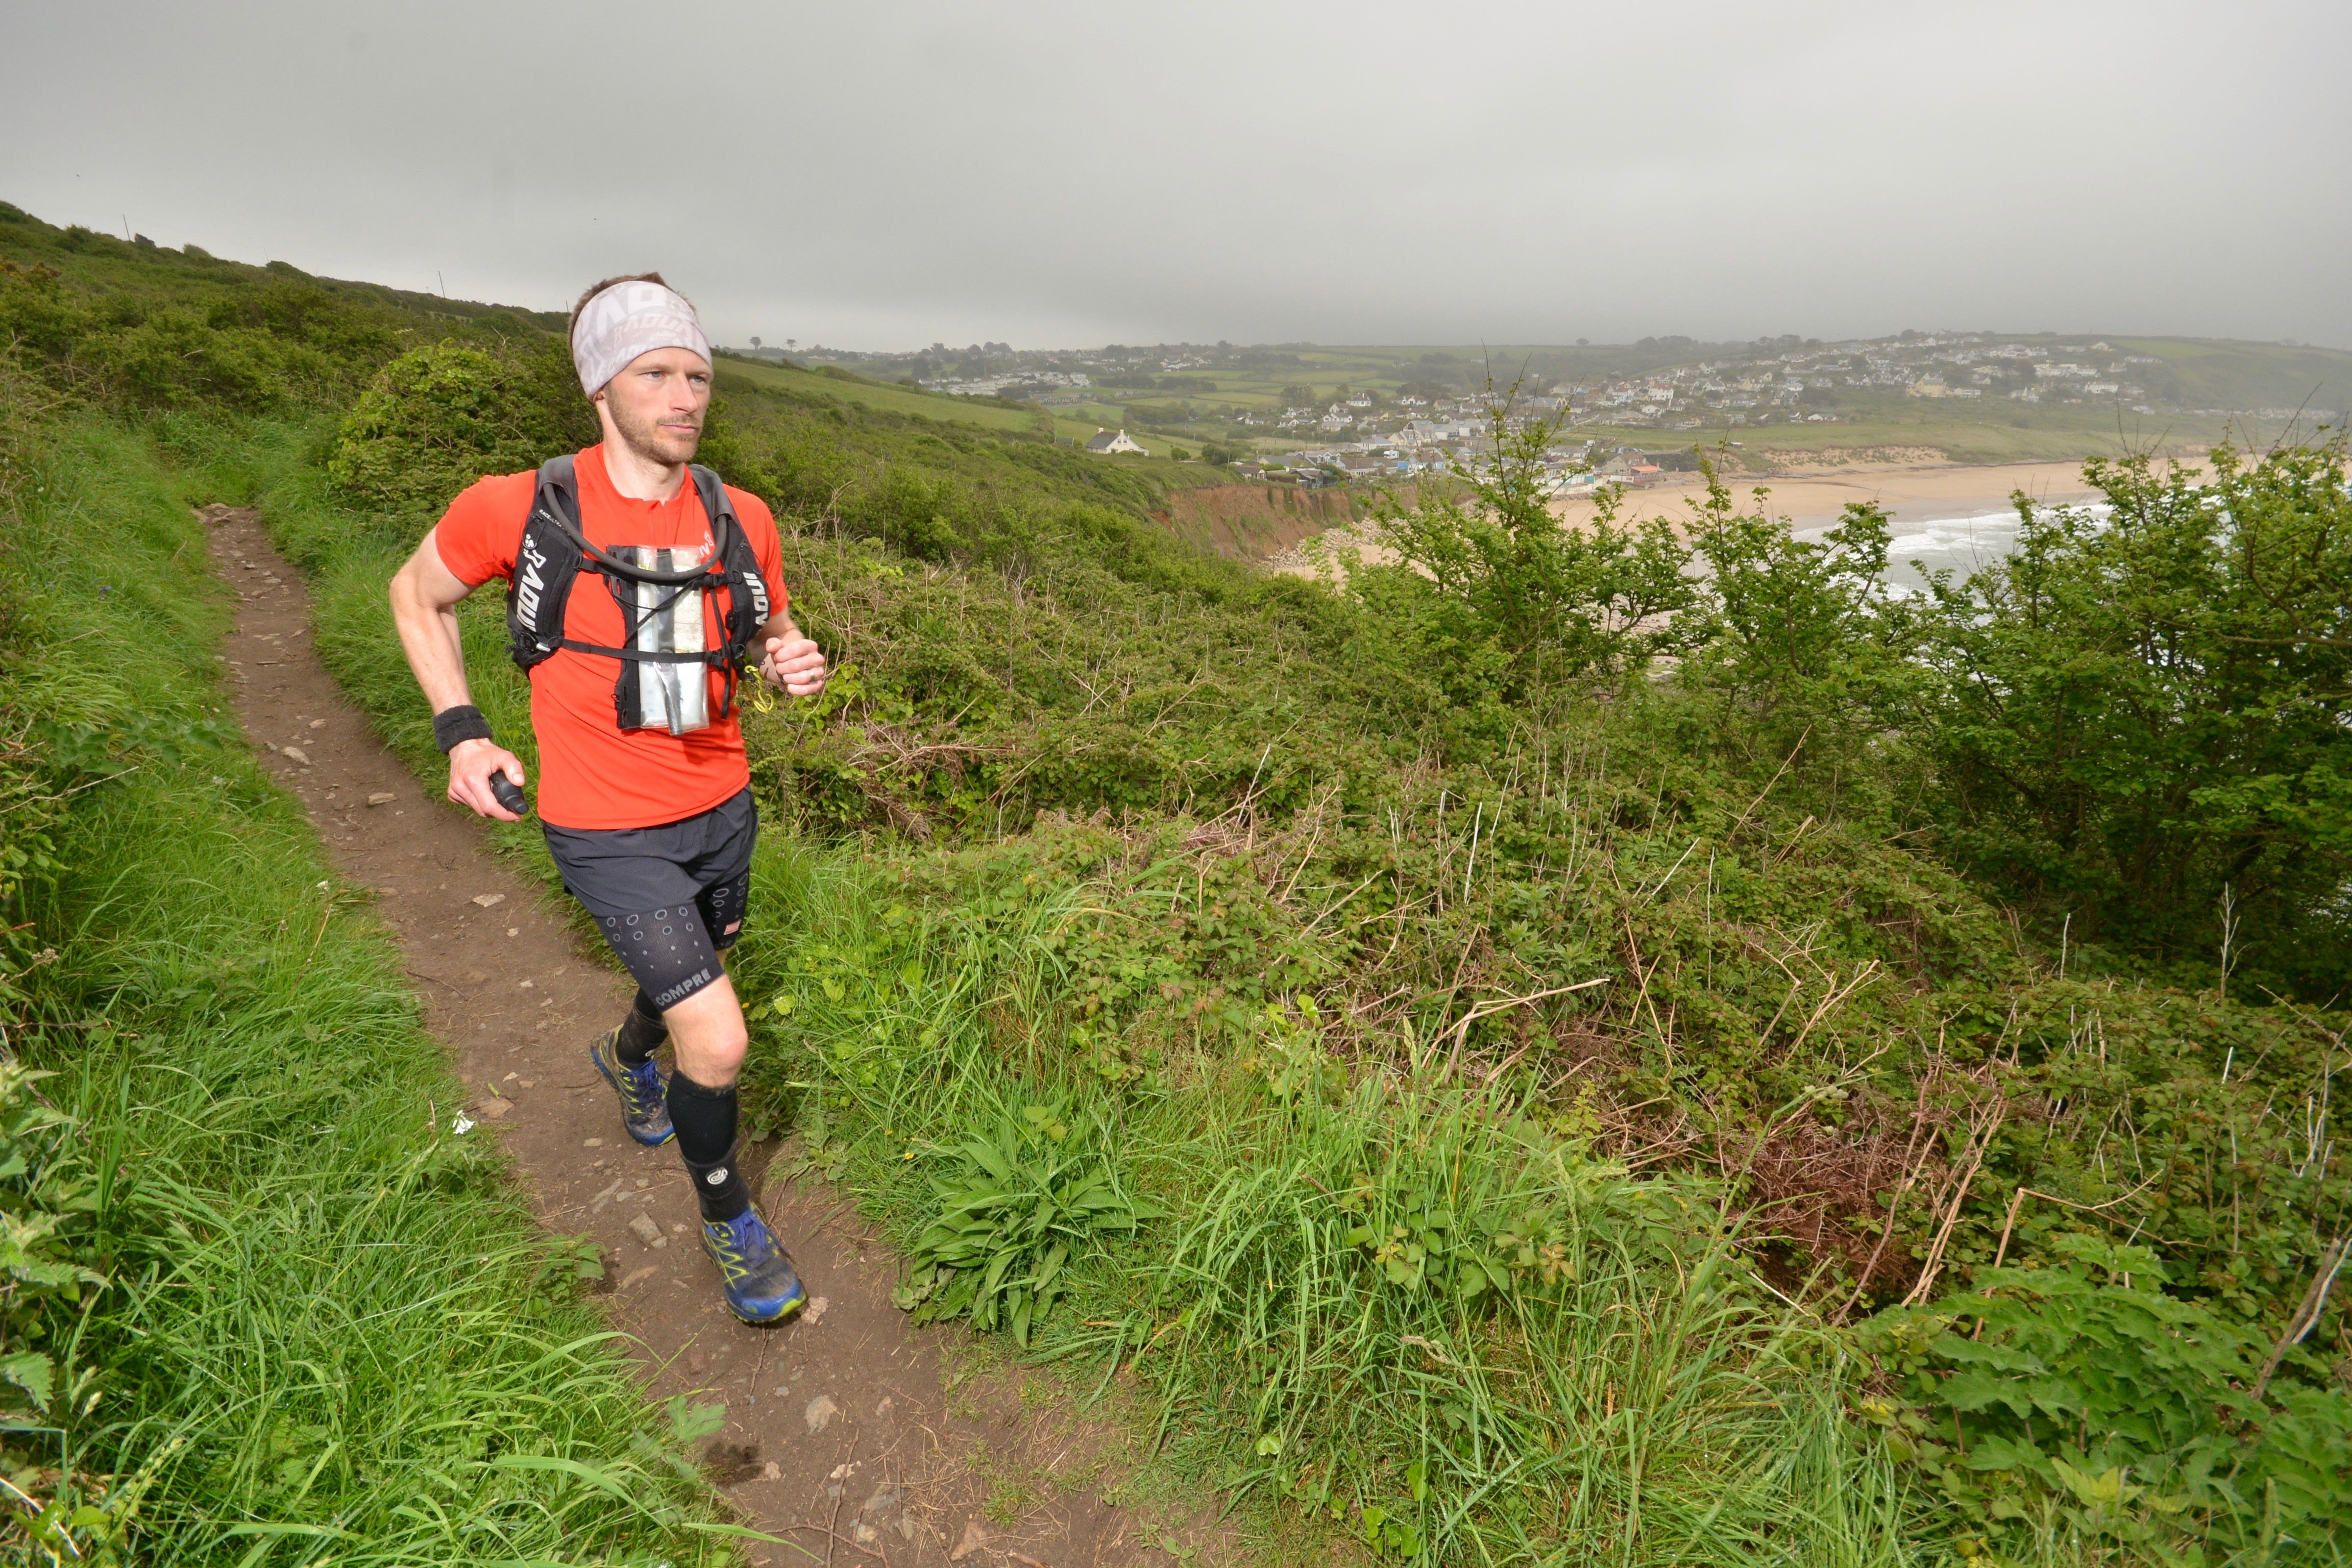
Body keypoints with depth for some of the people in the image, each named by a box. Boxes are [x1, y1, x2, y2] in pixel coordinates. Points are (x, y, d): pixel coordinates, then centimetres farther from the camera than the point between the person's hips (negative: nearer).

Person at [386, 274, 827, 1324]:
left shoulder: (740, 520, -5)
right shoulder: (522, 509, -15)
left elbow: (771, 637, 11)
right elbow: (416, 596, 4)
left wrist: (794, 660, -13)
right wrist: (461, 731, -7)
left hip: (721, 811, 5)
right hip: (609, 833, -5)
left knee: (692, 975, 29)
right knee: (720, 1041, -10)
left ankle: (628, 1056, 65)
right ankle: (730, 1222, 19)